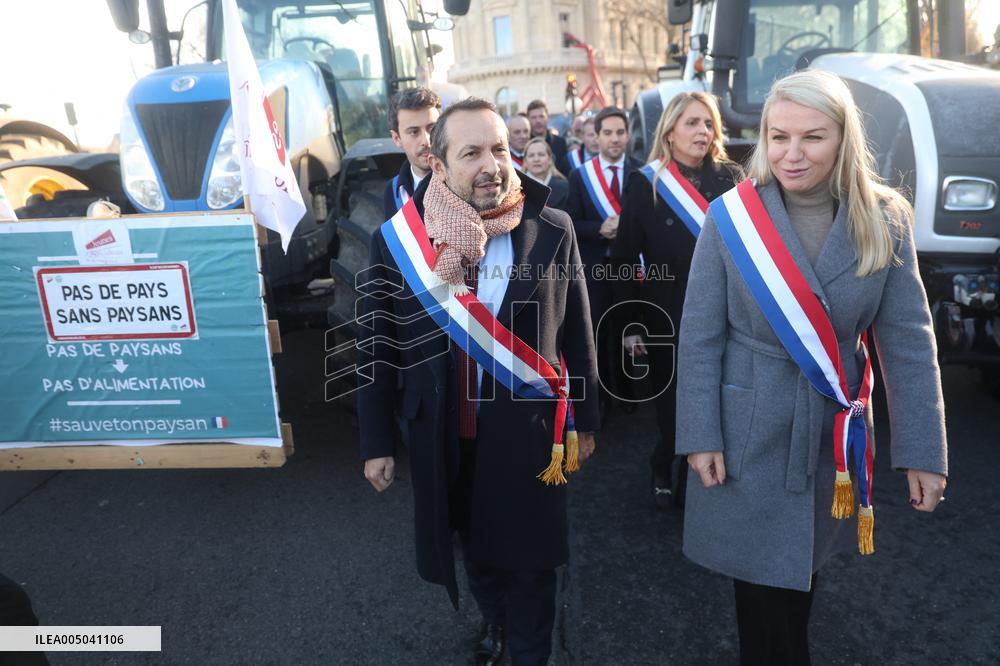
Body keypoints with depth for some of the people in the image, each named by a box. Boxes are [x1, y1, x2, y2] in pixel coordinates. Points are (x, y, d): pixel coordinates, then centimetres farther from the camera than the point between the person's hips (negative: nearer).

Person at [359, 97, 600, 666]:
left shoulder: (553, 231, -10)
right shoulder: (396, 239, -9)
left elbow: (578, 336, 0)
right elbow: (378, 349, -2)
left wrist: (586, 420, 6)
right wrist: (377, 442, 2)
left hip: (529, 432, -1)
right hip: (446, 438, 2)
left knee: (530, 561, 15)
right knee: (478, 551, 24)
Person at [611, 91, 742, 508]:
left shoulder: (730, 178, 3)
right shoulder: (644, 184, -3)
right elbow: (624, 260, -4)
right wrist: (629, 324, -6)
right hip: (666, 317, -1)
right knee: (672, 405, 11)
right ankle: (667, 472, 35)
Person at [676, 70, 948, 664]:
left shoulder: (885, 221, -5)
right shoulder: (730, 217, -11)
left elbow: (909, 342, -2)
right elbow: (699, 336, -9)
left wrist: (924, 451, -3)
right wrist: (699, 435, -11)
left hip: (837, 437, 3)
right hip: (749, 436, -2)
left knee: (802, 580, 22)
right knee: (763, 598, 9)